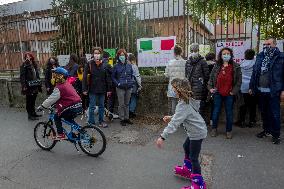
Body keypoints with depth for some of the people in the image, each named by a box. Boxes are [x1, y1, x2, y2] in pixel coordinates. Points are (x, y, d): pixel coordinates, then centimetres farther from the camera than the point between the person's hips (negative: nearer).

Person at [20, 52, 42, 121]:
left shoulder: (34, 64, 13)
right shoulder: (24, 65, -6)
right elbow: (22, 76, -12)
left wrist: (39, 84, 15)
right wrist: (24, 86, -19)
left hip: (35, 86, 6)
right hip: (29, 87, -6)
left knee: (33, 100, 15)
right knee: (29, 101, 1)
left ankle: (33, 113, 25)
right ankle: (30, 115, 8)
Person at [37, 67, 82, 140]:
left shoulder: (59, 87, -11)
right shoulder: (67, 84, 16)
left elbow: (52, 98, -8)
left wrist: (42, 106, 2)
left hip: (72, 108, -8)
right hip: (79, 106, 8)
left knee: (57, 117, 9)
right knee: (68, 118, 30)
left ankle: (60, 135, 12)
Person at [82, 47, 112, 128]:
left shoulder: (104, 65, 1)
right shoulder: (90, 64, -5)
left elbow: (108, 78, 3)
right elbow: (85, 77, -6)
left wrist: (109, 89, 1)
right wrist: (84, 89, -9)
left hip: (102, 89, 3)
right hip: (93, 89, -2)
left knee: (102, 106, 13)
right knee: (92, 106, 5)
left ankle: (101, 121, 27)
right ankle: (91, 122, 19)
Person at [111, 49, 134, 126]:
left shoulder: (129, 65, 7)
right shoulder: (116, 66, -1)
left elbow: (132, 75, 17)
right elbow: (113, 77, 4)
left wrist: (132, 82, 2)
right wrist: (117, 83, -8)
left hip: (128, 88, 3)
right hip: (120, 88, -3)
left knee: (127, 104, 13)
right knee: (121, 104, 2)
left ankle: (127, 118, 23)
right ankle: (122, 119, 14)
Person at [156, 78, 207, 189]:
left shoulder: (183, 105, -28)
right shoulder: (188, 100, 2)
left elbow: (174, 123, -35)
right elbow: (182, 116, 14)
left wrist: (163, 137, -37)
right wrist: (171, 117, 0)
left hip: (197, 133, -10)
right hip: (195, 130, 10)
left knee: (193, 157, -1)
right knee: (186, 147, 26)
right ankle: (187, 169, 45)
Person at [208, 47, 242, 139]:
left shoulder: (236, 67, 0)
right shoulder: (217, 66, 6)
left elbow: (239, 80, 0)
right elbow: (211, 77, 11)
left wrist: (234, 91, -8)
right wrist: (210, 87, -1)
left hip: (229, 94, -1)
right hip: (218, 93, 2)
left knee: (229, 112, 8)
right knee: (216, 111, 9)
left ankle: (229, 131, 22)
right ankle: (214, 128, 26)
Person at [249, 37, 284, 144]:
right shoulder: (260, 56, 11)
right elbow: (254, 73, 11)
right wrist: (251, 87, 8)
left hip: (273, 91, -4)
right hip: (260, 91, 5)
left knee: (274, 114, 3)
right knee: (264, 112, 15)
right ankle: (266, 130, 31)